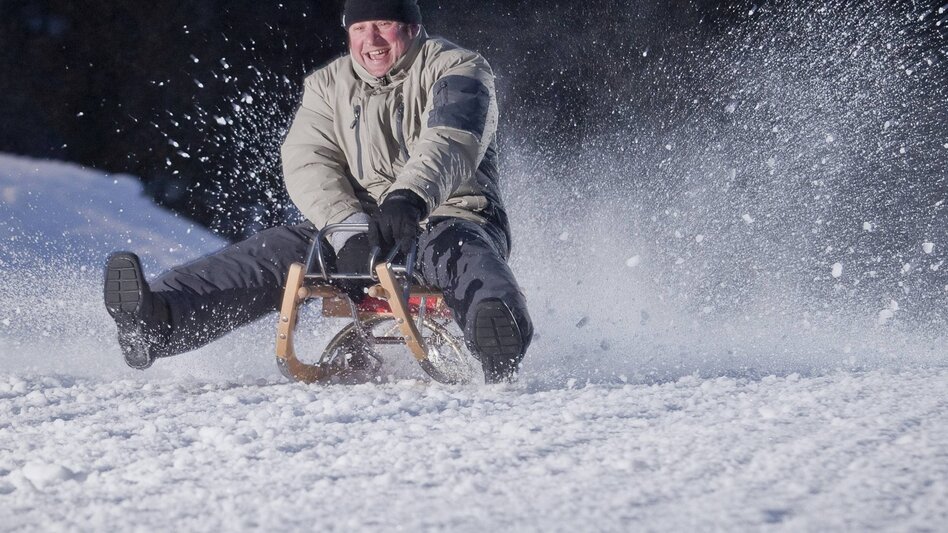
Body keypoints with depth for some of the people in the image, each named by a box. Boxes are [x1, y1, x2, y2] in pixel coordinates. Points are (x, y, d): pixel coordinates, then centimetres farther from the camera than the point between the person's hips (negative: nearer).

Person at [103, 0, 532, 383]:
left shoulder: (456, 69, -2)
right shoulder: (328, 86, 11)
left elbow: (451, 144, -22)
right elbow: (307, 163, -4)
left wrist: (409, 197, -43)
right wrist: (349, 227, -24)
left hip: (449, 215, -4)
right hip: (357, 225, 5)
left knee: (459, 251, -40)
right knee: (277, 252, -20)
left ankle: (501, 348, -73)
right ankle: (156, 324, -41)